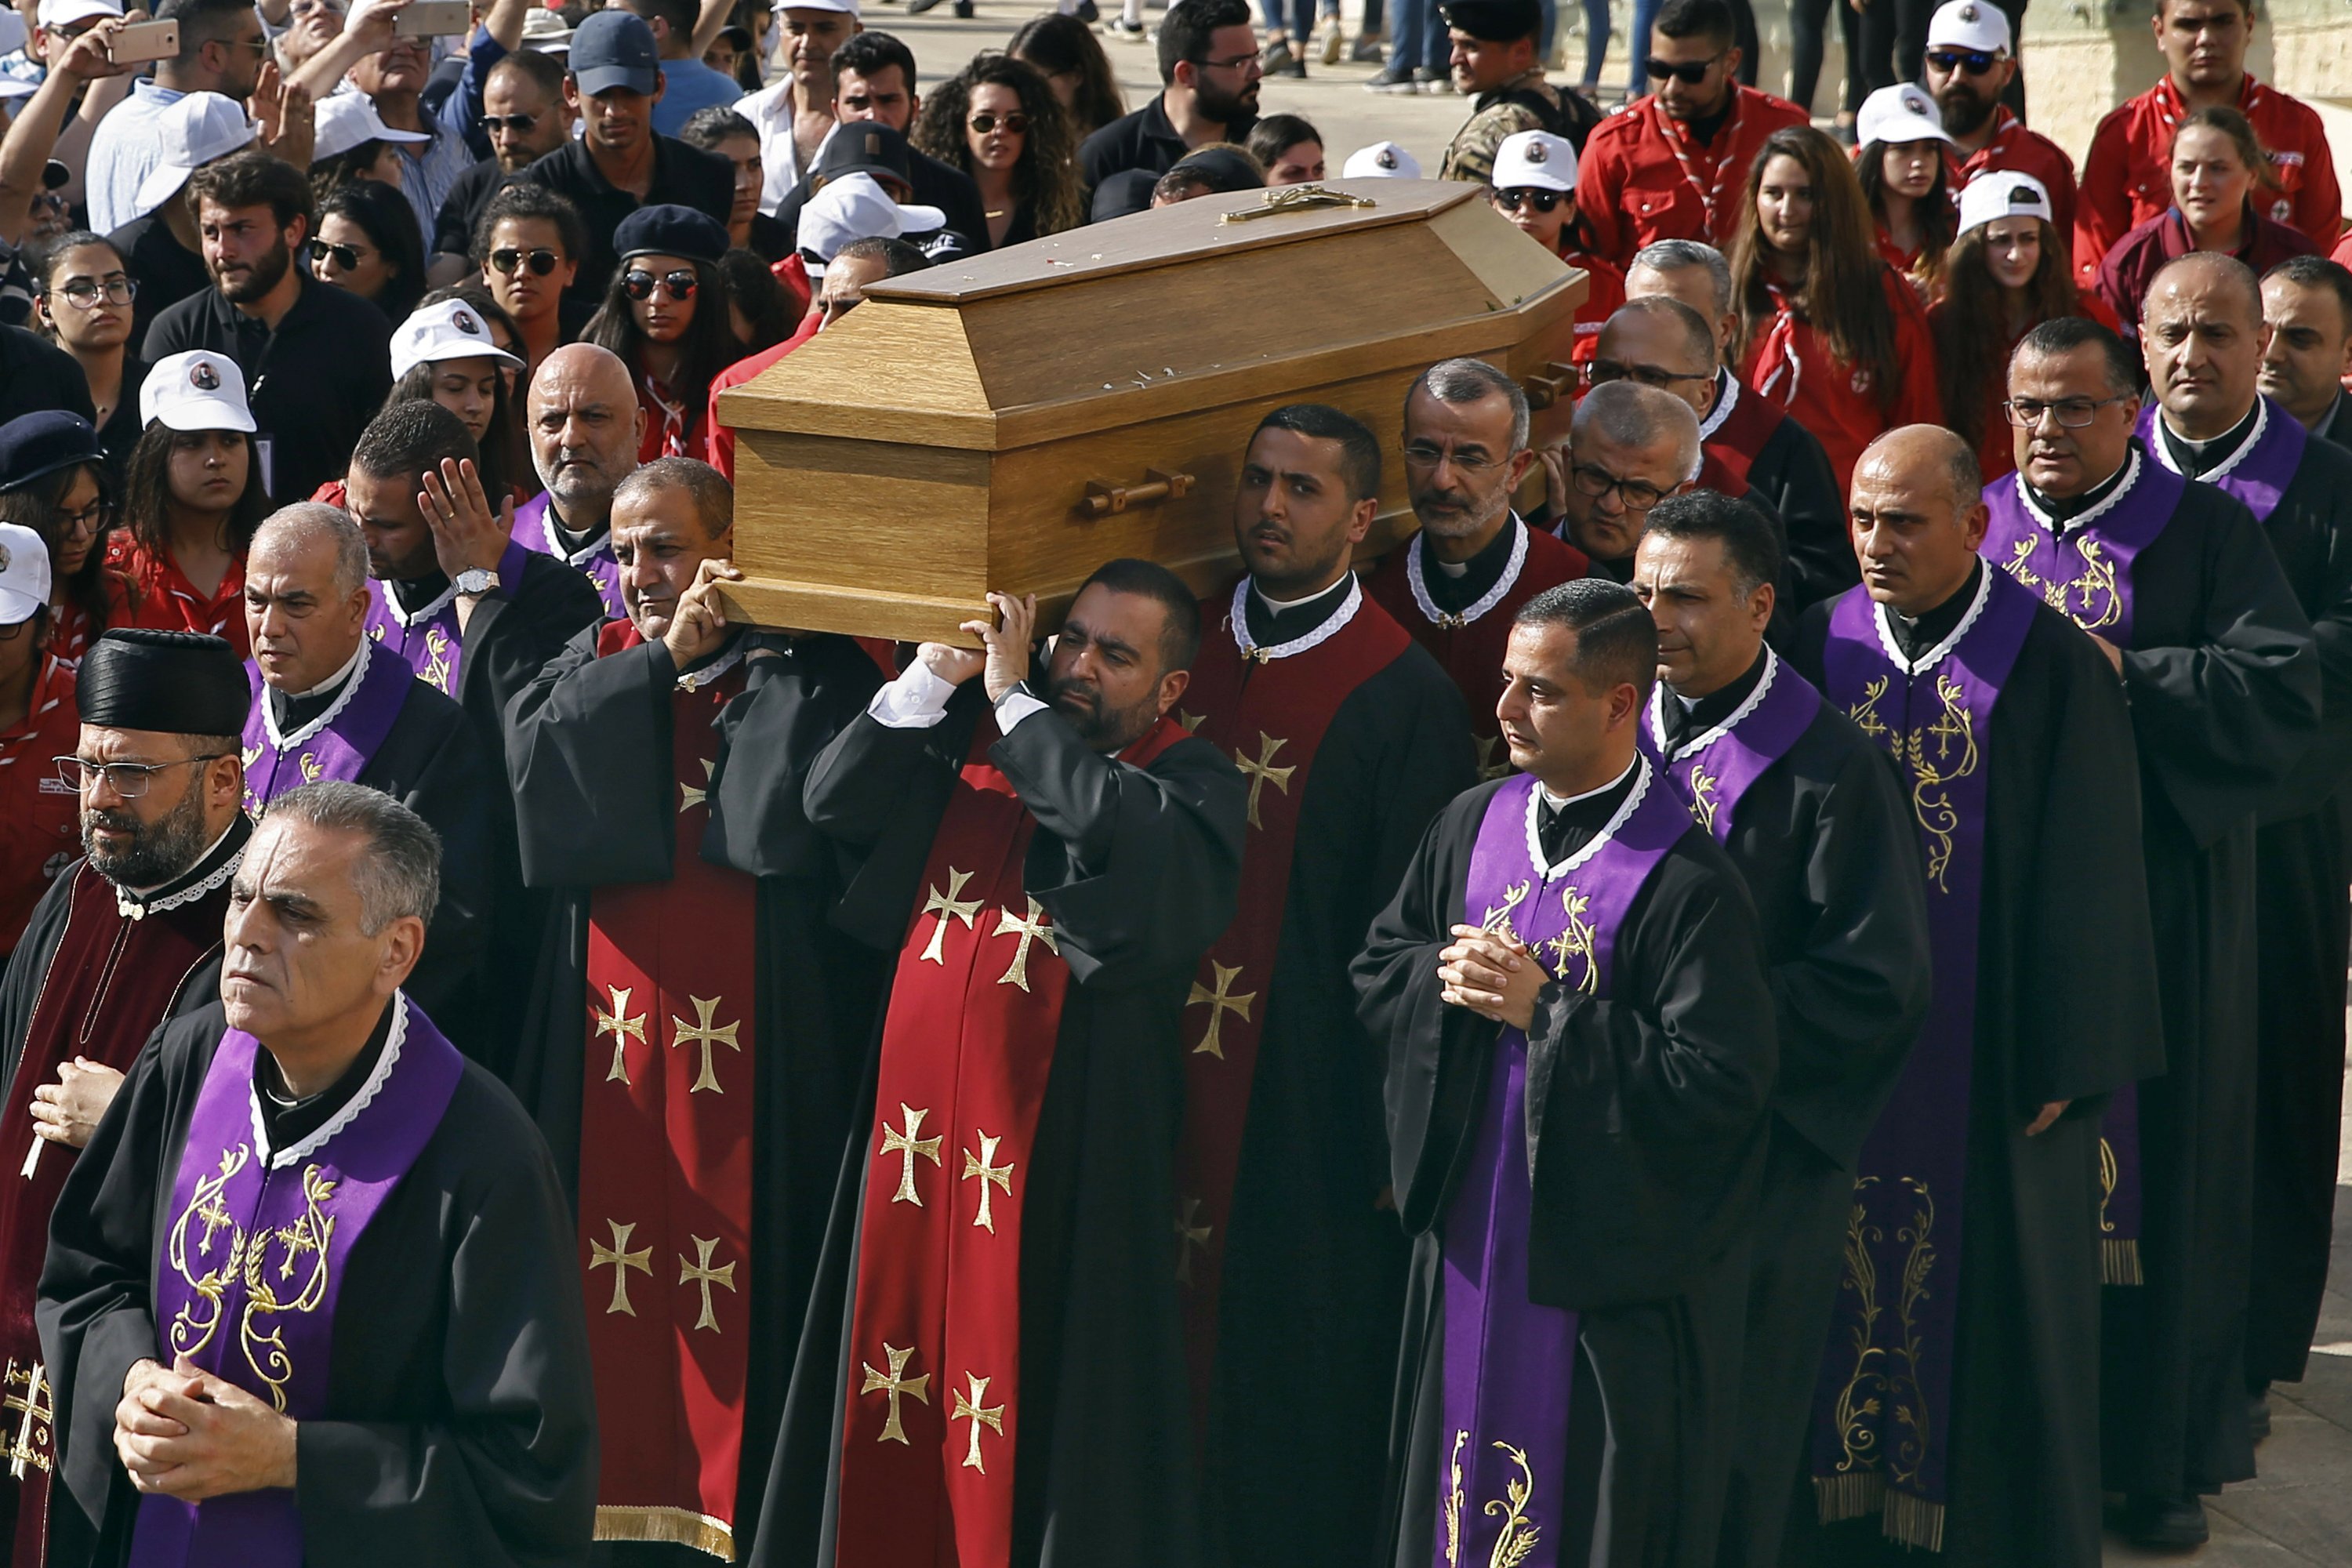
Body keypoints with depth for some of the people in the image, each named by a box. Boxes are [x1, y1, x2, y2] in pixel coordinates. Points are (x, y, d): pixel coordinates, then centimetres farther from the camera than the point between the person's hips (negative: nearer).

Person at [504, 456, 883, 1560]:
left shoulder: (803, 668, 1)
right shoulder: (596, 663, 15)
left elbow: (794, 808, -17)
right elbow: (535, 754, -6)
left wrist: (751, 653, -9)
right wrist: (665, 657, -9)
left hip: (752, 1042, -4)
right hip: (609, 1042, 4)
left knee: (738, 1279, -3)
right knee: (608, 1251, 3)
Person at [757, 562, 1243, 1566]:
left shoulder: (1191, 782, -2)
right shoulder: (970, 739, 12)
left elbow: (1115, 831, -23)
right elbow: (834, 803, 4)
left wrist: (1014, 697, -14)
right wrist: (935, 676, -6)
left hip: (1058, 1138, -4)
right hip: (919, 1113, 5)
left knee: (1035, 1383, -2)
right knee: (899, 1370, 8)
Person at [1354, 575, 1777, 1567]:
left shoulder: (1684, 881, -18)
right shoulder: (1474, 826, 4)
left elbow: (1718, 1085, -22)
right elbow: (1376, 971, 13)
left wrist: (1544, 1013, -21)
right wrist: (1448, 976, -10)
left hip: (1605, 1261, -6)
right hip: (1472, 1233, 6)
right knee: (1465, 1483, 17)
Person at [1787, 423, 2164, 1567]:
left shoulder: (2050, 665, -10)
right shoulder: (1823, 646, 1)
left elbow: (2088, 873, -8)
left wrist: (2066, 1058, -9)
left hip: (1989, 1048, -3)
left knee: (1991, 1291, 6)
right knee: (1850, 1290, 10)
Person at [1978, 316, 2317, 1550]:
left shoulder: (2207, 532, 1)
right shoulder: (1969, 532, 10)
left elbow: (2285, 683, -9)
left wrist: (2125, 674, -15)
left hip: (2158, 903, -2)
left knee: (2161, 1158, 2)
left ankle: (2164, 1453, 13)